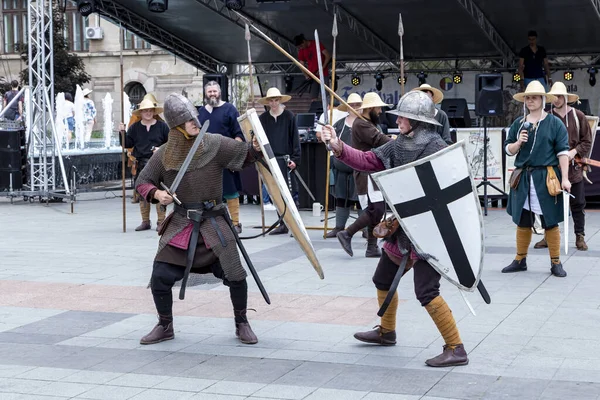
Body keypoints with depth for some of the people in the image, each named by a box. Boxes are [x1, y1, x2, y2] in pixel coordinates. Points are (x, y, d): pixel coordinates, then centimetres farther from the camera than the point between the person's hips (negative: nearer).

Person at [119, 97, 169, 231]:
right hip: (141, 164, 3)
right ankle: (145, 221, 17)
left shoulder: (162, 126, 3)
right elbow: (127, 144, 8)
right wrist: (122, 133, -6)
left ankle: (161, 222, 1)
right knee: (142, 193, 7)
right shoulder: (135, 127, 9)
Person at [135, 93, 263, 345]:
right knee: (160, 277, 1)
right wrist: (156, 194, -13)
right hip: (180, 223, 2)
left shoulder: (215, 144, -5)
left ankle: (241, 324, 19)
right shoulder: (164, 154, 1)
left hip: (213, 221, -2)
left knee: (235, 276, -5)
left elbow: (245, 155, -4)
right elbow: (142, 182, 7)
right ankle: (165, 326, 24)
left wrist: (256, 149, -26)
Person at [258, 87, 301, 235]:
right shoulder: (263, 118, 9)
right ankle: (283, 224, 11)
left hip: (286, 160, -3)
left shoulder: (289, 116, 1)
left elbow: (295, 138, -1)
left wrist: (295, 159, -7)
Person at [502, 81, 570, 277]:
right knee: (522, 220, 10)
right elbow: (508, 149, 13)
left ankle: (556, 263, 10)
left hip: (546, 178, -4)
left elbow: (562, 151, -5)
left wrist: (565, 178, -11)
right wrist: (518, 143, -10)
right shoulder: (518, 124, 10)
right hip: (523, 178, 4)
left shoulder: (555, 123, -1)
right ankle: (520, 260, 21)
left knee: (550, 221, 1)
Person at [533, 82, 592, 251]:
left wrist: (574, 151, -12)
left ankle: (580, 236, 16)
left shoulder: (578, 116, 2)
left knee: (578, 204, 6)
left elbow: (587, 141, 3)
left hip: (574, 167, 0)